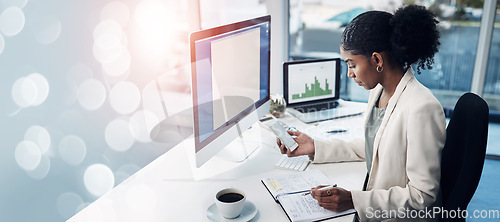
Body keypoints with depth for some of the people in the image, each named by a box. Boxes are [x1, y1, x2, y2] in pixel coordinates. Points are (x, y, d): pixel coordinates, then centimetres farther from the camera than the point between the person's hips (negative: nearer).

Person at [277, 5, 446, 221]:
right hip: (373, 201, 7)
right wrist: (316, 147, 7)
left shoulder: (421, 109, -25)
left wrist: (354, 200, -26)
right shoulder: (378, 92, 2)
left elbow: (423, 196, -21)